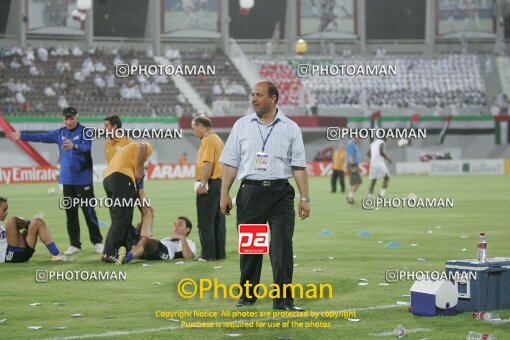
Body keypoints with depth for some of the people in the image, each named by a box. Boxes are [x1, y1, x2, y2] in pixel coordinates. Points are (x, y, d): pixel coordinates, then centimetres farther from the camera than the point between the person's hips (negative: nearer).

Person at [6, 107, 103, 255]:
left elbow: (86, 146, -27)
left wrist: (74, 146, -48)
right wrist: (22, 136, 12)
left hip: (83, 180, -6)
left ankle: (97, 242, 2)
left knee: (89, 211, -5)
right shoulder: (60, 133, 9)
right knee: (70, 213, 7)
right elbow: (42, 137, 15)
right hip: (67, 180, 6)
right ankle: (75, 244, 13)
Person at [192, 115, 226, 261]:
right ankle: (219, 253, 13)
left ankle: (208, 254, -7)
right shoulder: (217, 139, 19)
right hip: (220, 182, 10)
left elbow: (208, 163, -21)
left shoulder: (208, 140, -12)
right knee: (218, 220, 11)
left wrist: (203, 184, -22)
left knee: (205, 222, -6)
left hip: (209, 184, -10)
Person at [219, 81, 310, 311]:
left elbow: (299, 166, 6)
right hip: (250, 192, 1)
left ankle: (283, 300, -4)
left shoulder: (290, 128, 7)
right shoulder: (242, 125, 9)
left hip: (281, 194, -1)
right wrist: (224, 194, 1)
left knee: (282, 247, -6)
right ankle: (247, 296, 18)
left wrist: (304, 198, 0)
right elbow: (231, 163, 8)